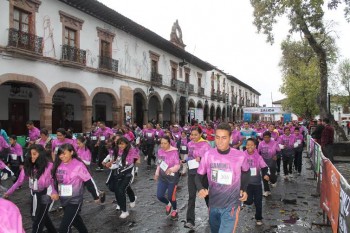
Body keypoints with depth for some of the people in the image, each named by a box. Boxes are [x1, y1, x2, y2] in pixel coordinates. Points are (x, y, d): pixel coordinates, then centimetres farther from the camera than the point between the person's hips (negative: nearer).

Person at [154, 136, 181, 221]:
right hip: (162, 177, 5)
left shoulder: (174, 152, -17)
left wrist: (171, 169, -36)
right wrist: (157, 173, 14)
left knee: (171, 197, 3)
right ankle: (168, 204, 36)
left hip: (172, 177, -5)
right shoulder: (160, 151, 1)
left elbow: (178, 165, -18)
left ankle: (175, 210, 35)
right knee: (159, 196, 2)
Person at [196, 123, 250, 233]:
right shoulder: (208, 154, -11)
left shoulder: (240, 156, -14)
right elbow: (199, 176, -1)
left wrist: (244, 189, -1)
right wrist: (200, 189, -20)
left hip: (231, 206, -3)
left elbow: (246, 172, 8)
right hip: (213, 204, 3)